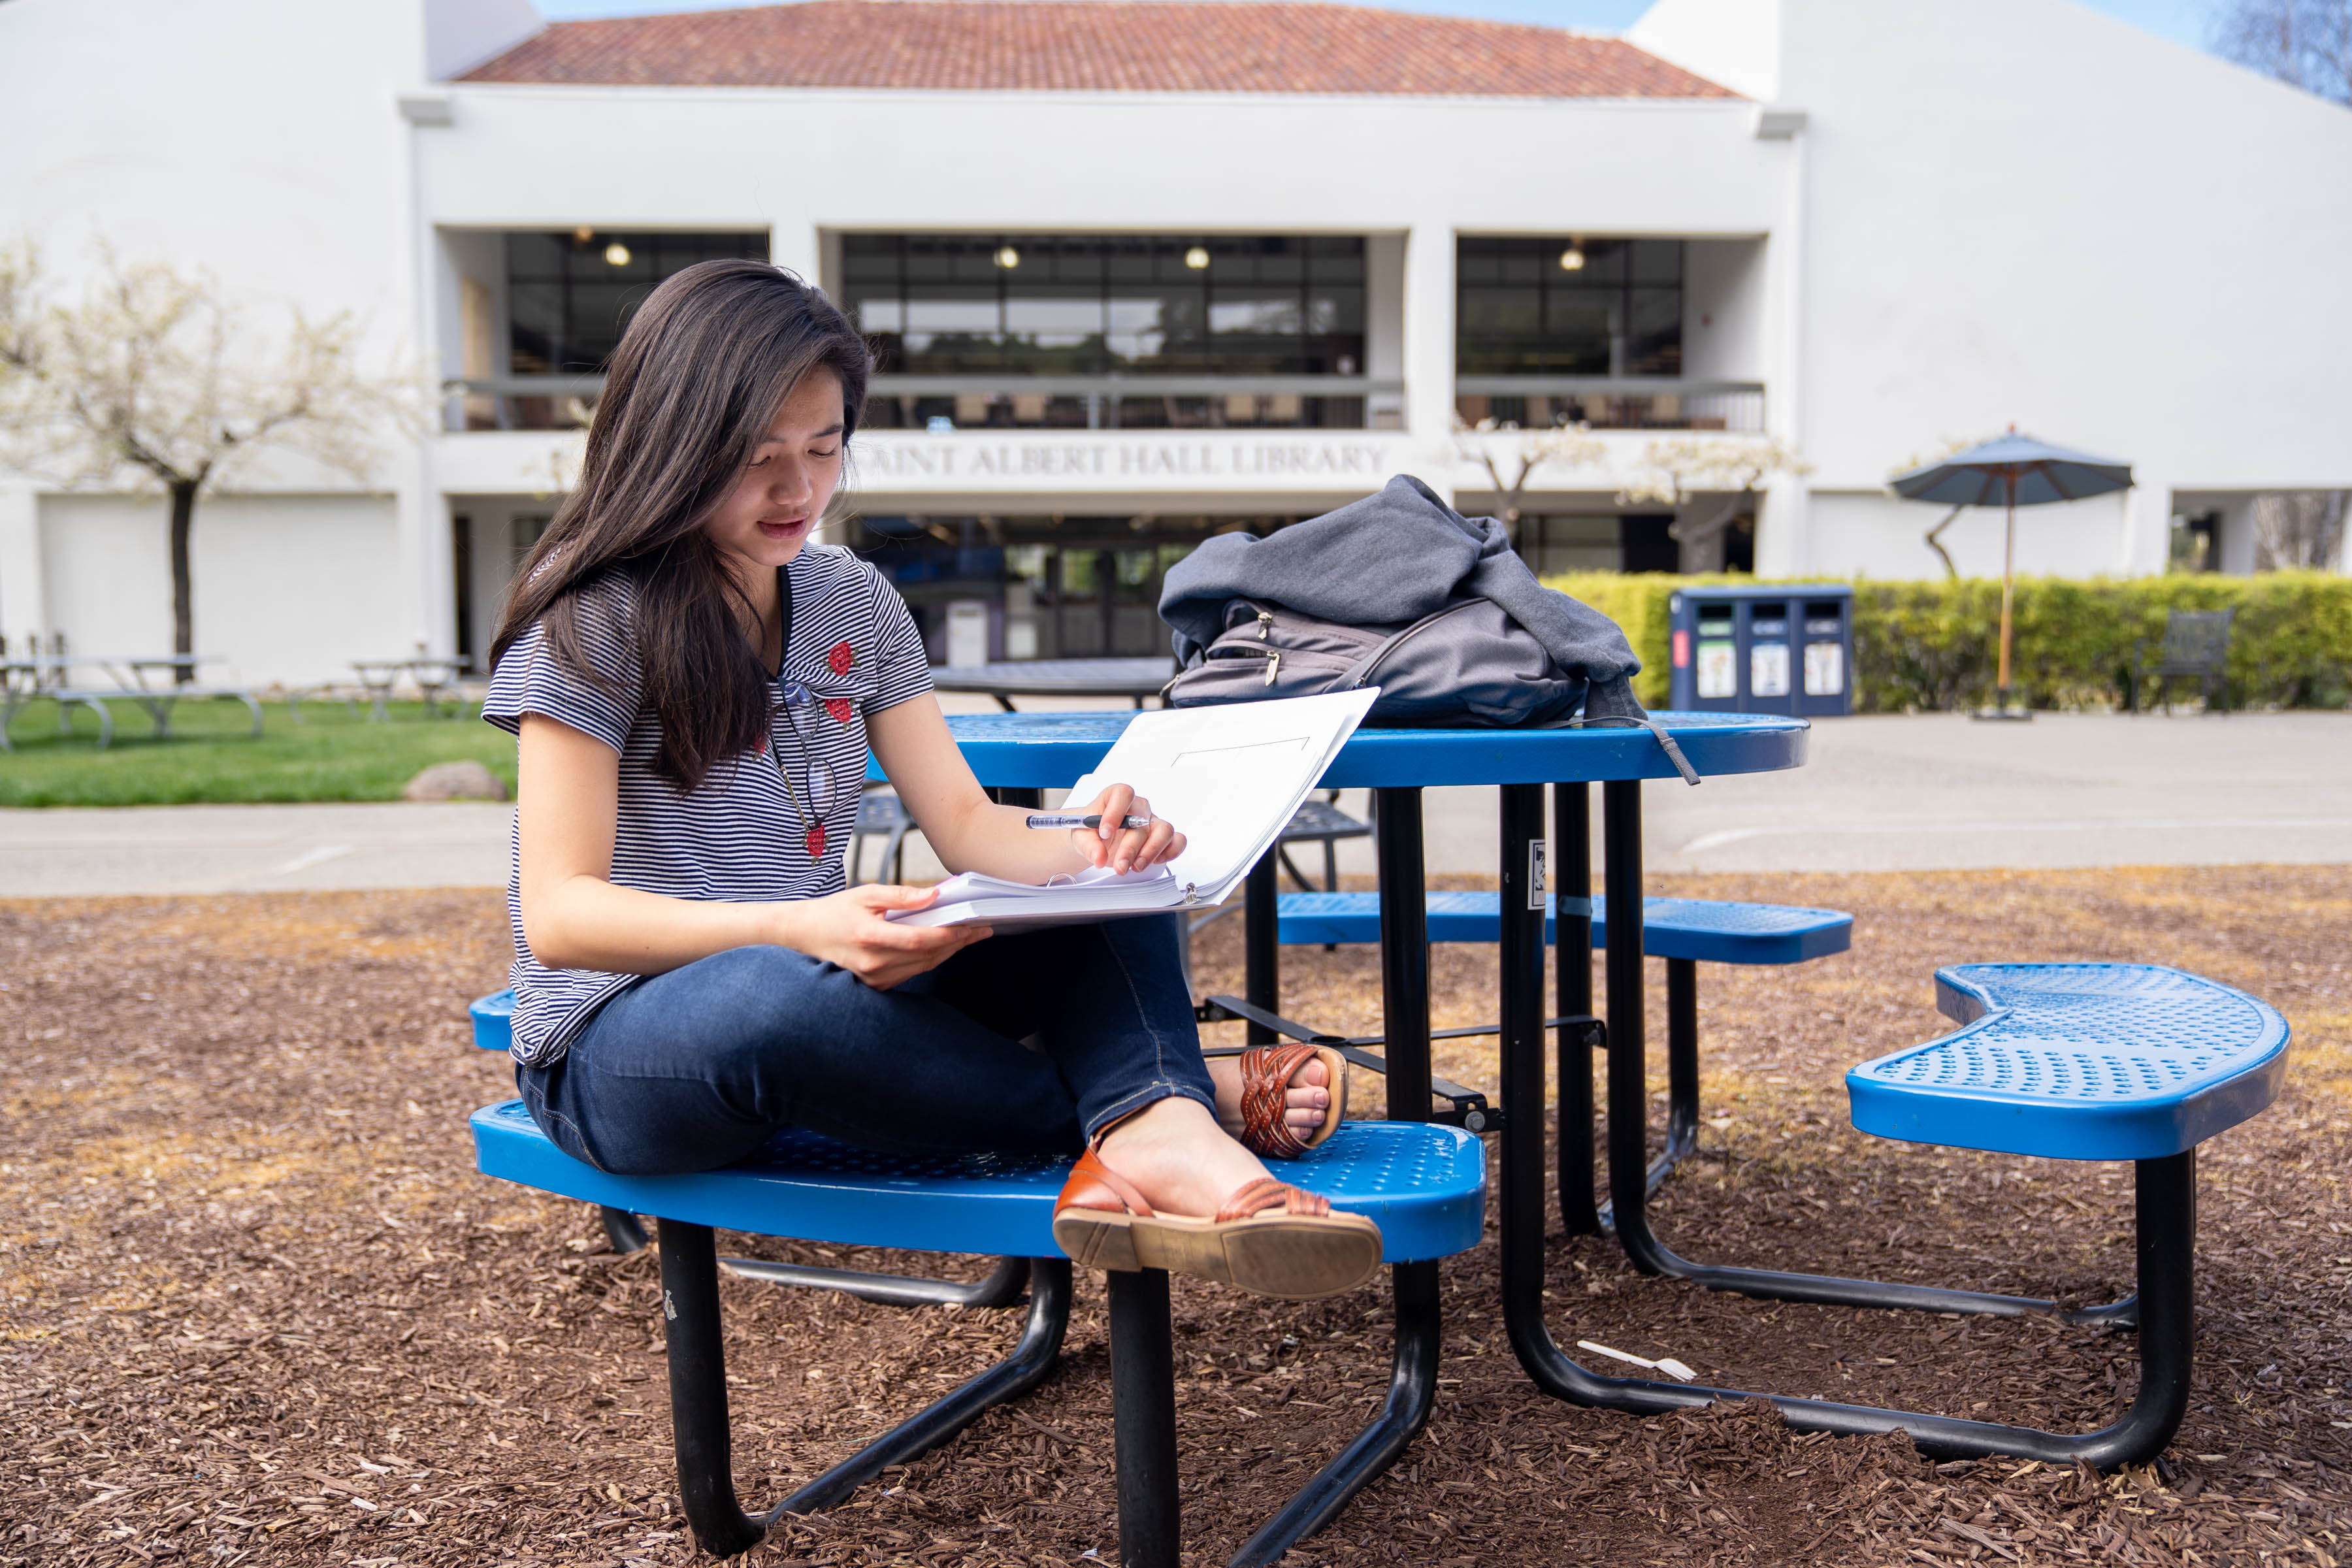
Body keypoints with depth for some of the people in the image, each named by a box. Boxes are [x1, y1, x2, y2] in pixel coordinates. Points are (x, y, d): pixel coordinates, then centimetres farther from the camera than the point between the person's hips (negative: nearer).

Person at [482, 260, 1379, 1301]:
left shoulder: (853, 601, 7)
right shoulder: (593, 617, -10)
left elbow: (967, 827, 1)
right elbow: (559, 915, -17)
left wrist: (1089, 852, -22)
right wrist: (798, 929, -34)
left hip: (824, 984, 6)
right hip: (619, 1043, -5)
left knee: (1096, 874, -12)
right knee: (778, 997, -41)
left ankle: (1150, 1139, -42)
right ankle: (1194, 1095, -23)